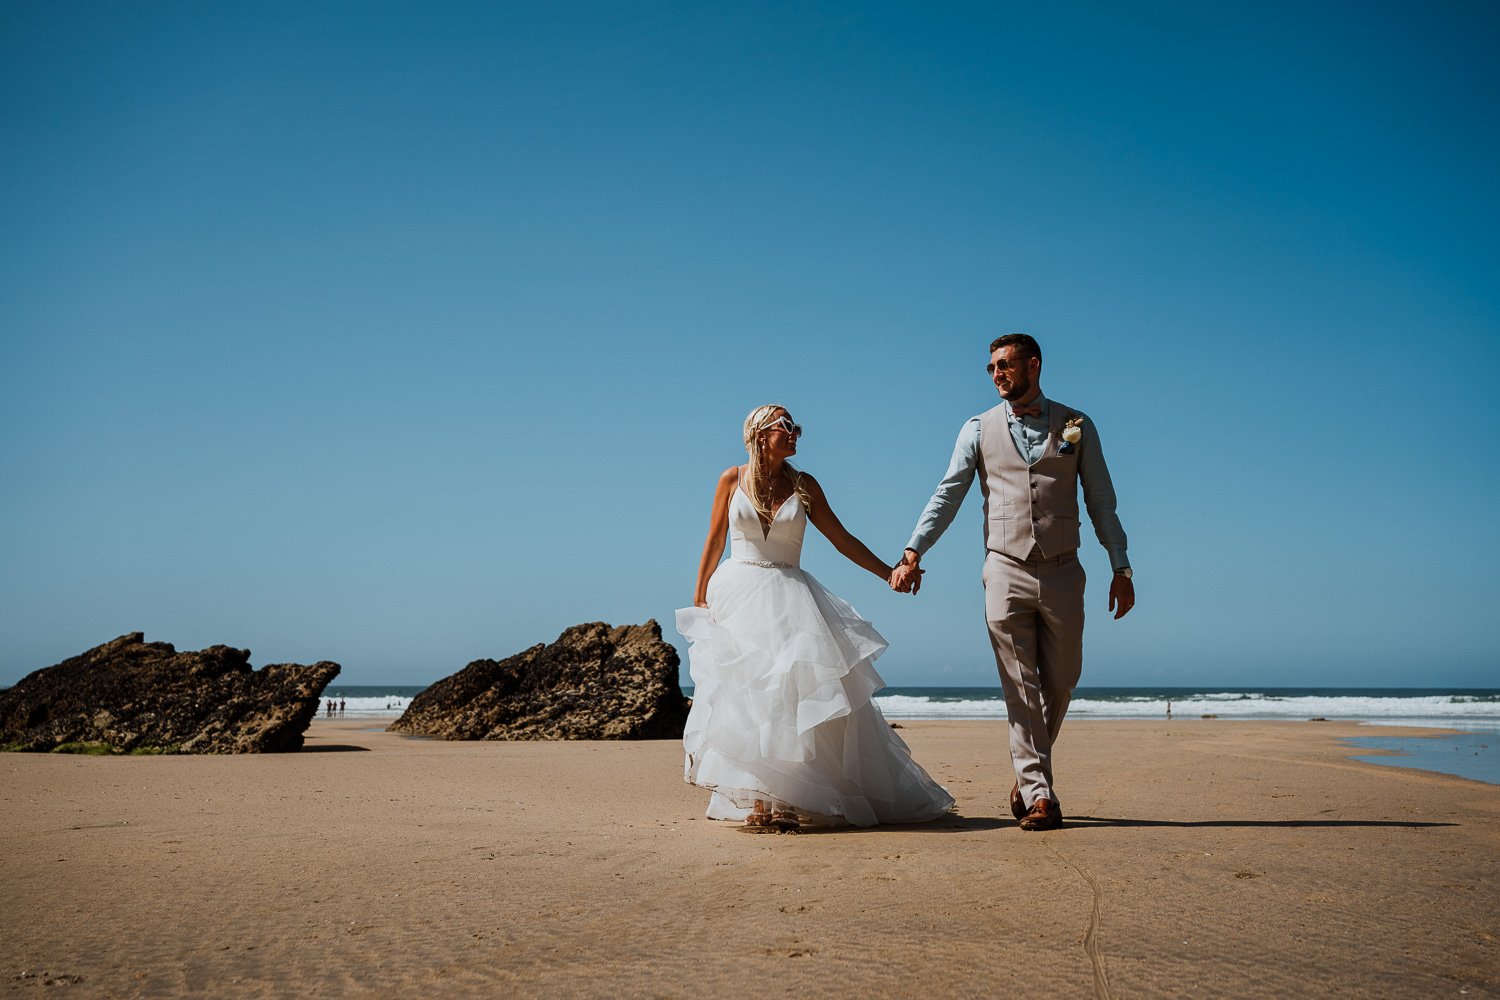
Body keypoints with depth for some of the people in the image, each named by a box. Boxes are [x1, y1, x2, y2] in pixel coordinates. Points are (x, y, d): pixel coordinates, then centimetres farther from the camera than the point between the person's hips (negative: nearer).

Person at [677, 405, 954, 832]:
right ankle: (757, 799, 0)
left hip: (789, 601, 1)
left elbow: (842, 539, 8)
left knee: (794, 692, -7)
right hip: (737, 596, -1)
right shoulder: (732, 480, 4)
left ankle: (787, 797, -1)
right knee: (744, 693, -3)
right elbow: (713, 544, 9)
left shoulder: (803, 485, 6)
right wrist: (699, 601, 8)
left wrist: (889, 572, 2)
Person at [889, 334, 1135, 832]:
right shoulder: (979, 429, 7)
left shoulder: (1077, 426, 8)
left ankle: (1027, 776, 29)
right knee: (1021, 689, -2)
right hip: (1006, 572, -1)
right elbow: (947, 495, 2)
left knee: (1060, 684, 8)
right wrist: (912, 552, -9)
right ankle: (1039, 796, 4)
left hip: (1062, 573, 1)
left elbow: (1101, 502, 9)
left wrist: (1121, 567, 4)